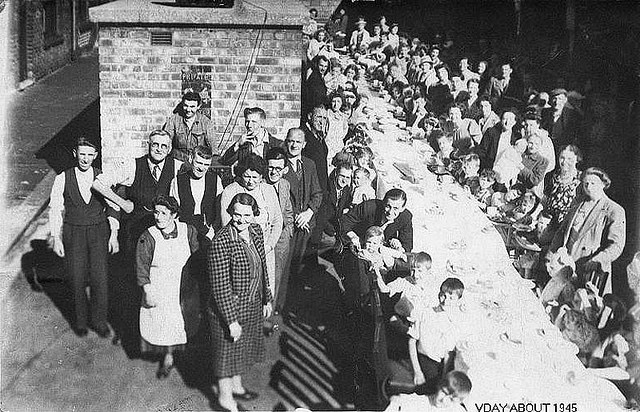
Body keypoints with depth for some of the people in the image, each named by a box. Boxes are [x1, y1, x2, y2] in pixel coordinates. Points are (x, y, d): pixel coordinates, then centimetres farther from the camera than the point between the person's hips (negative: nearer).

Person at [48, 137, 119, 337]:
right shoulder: (62, 179, -3)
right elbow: (55, 210, 1)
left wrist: (114, 234, 2)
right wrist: (56, 238, -2)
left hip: (99, 232, 0)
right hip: (73, 232, 0)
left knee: (100, 278, -5)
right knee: (77, 280, 4)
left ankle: (100, 320, 13)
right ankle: (80, 319, 24)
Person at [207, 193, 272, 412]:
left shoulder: (256, 231, -3)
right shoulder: (222, 242, -27)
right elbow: (220, 286, -24)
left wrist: (267, 299, 14)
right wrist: (232, 320, -21)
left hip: (253, 306, 7)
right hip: (228, 308, -7)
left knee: (245, 347, 24)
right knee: (227, 351, 11)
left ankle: (237, 386, 47)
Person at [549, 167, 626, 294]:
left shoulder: (615, 211, -1)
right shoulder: (578, 205, 18)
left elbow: (616, 247, -10)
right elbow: (561, 232, 21)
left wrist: (596, 262, -25)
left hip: (590, 272, -4)